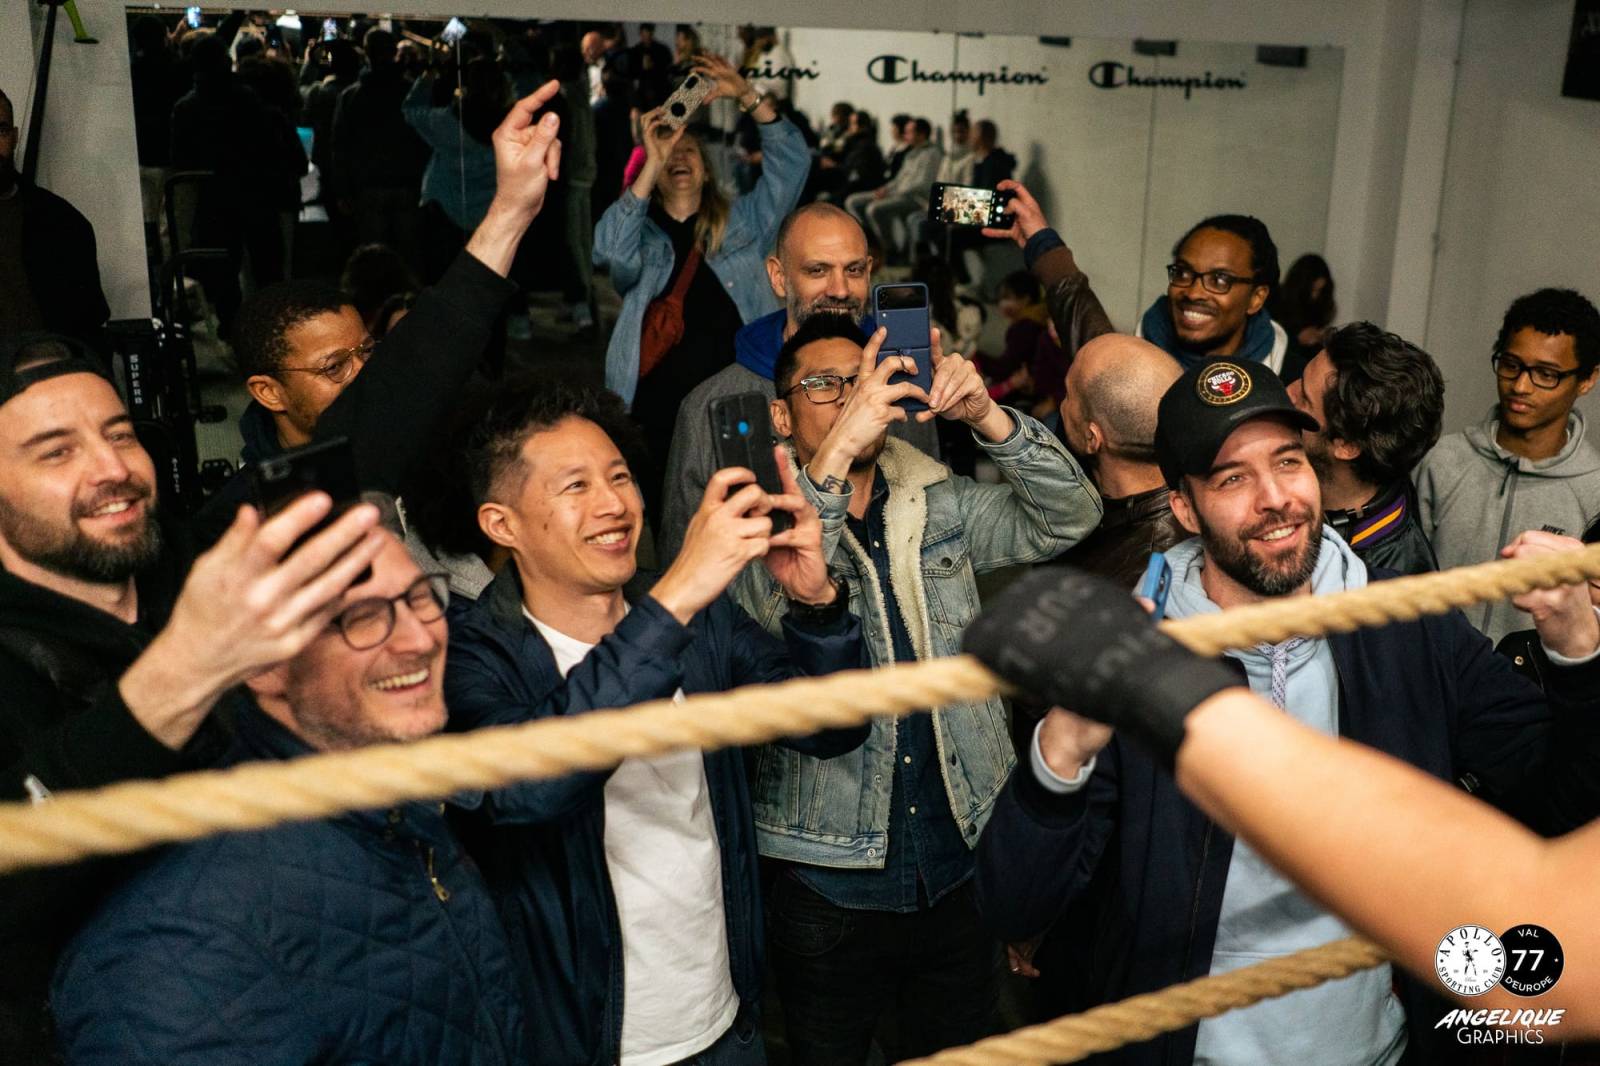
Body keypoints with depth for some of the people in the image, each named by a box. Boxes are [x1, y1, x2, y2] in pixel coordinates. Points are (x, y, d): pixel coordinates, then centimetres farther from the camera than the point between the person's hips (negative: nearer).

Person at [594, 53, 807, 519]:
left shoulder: (741, 222, 17)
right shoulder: (641, 232, 14)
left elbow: (790, 163, 8)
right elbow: (611, 251, -8)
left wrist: (747, 96, -3)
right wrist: (652, 163, -9)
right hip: (655, 410, 0)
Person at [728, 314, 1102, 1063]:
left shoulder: (943, 505, 5)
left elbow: (1066, 522, -7)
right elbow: (768, 603, -27)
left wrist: (985, 415, -21)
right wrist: (837, 452, -36)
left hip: (960, 866, 3)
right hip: (829, 881, -3)